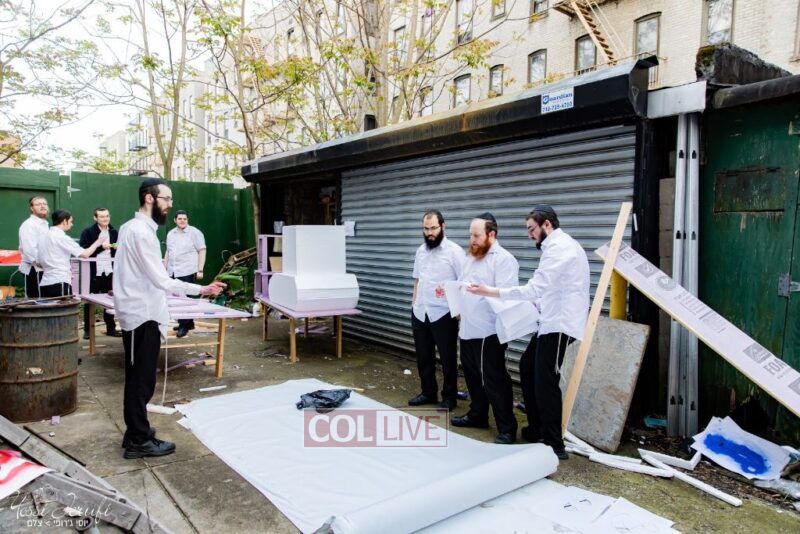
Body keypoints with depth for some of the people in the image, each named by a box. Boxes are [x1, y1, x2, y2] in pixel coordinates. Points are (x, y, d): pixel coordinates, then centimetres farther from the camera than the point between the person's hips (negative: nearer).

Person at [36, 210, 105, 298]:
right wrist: (97, 243, 3)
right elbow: (85, 254, -11)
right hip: (60, 283, -8)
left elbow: (38, 262, 18)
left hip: (44, 283, 8)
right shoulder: (62, 237, -10)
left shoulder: (42, 237, 13)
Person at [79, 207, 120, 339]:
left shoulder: (113, 232, 12)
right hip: (94, 272, -4)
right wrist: (100, 246, -19)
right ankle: (87, 329, 13)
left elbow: (117, 252, 21)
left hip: (109, 271, 4)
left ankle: (111, 328, 17)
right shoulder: (88, 232, -3)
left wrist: (117, 247, 0)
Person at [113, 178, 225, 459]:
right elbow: (161, 280, -24)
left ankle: (135, 432, 29)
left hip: (138, 312, 10)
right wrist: (202, 290, -24)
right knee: (142, 380, -2)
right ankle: (139, 441, 8)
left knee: (138, 378, 18)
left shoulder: (131, 227, 13)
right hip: (143, 316, -10)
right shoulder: (142, 232, -20)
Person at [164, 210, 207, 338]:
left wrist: (200, 270, -10)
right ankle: (188, 323, 18)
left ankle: (184, 325, 0)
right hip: (172, 272, 6)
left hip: (187, 272, -6)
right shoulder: (170, 234, 15)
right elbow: (168, 252, 23)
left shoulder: (195, 233, -3)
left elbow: (202, 251, -5)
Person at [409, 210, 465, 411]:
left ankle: (449, 396, 20)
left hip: (443, 314, -6)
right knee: (423, 357, 15)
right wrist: (414, 304, 15)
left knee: (448, 358, 7)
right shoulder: (421, 250, 10)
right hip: (420, 313, 6)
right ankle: (428, 392, 31)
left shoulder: (454, 251, -10)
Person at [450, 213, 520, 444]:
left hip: (488, 332, -8)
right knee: (473, 377, 19)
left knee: (495, 381, -2)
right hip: (467, 330, 8)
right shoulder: (470, 257, 16)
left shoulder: (503, 259, -12)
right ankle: (477, 415, 35)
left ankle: (507, 429, 8)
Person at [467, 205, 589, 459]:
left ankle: (555, 444, 4)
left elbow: (534, 289, -25)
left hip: (559, 324, -11)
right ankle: (536, 429, 27)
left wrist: (490, 292, -22)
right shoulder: (561, 245, 17)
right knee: (528, 368, 16)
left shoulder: (558, 248, -16)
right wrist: (538, 302, 14)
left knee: (545, 381, -7)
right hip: (553, 321, 11)